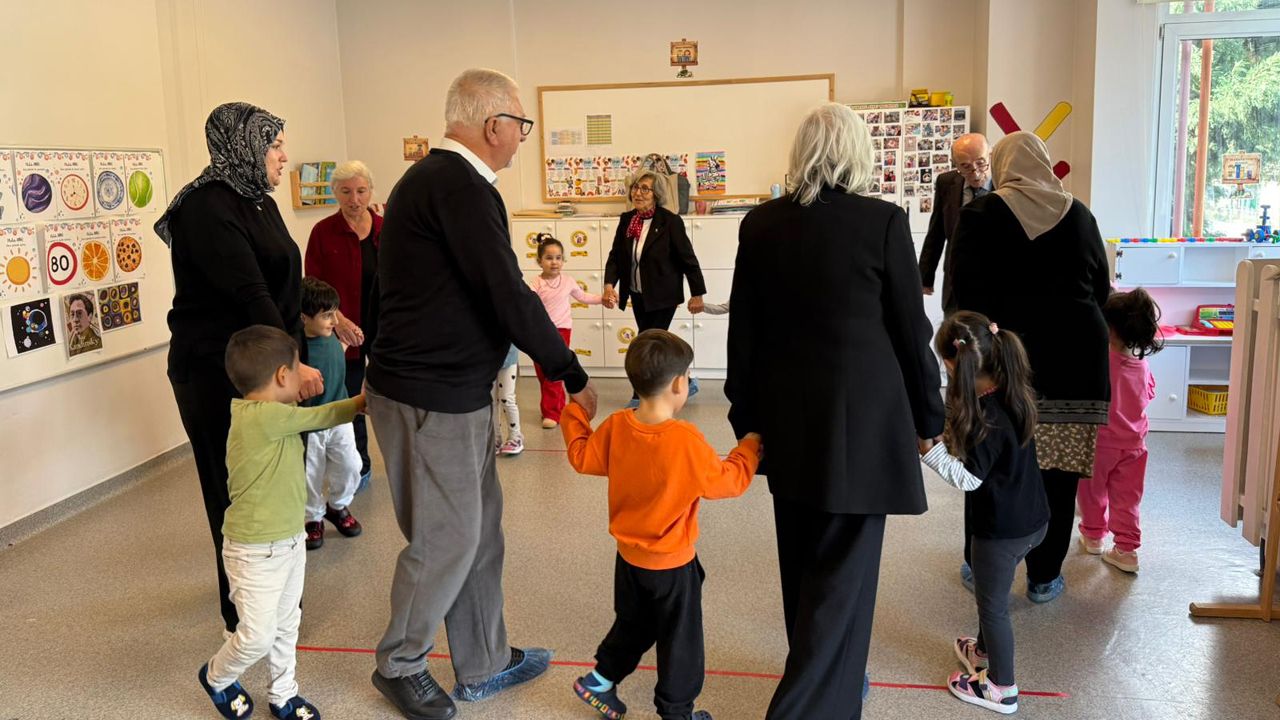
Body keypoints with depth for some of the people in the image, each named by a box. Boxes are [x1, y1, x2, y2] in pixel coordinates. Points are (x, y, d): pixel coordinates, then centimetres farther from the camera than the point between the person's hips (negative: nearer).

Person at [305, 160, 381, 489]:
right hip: (345, 333, -1)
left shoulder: (386, 230, 2)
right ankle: (359, 468, 27)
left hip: (385, 331, 2)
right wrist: (338, 320, -18)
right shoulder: (323, 233, -5)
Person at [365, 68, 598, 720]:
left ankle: (484, 665, 31)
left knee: (479, 530, 17)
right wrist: (573, 375, -11)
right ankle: (398, 665, 27)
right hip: (430, 398, -10)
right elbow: (509, 297, -21)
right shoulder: (458, 186, -19)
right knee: (446, 540, 5)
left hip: (457, 390, 10)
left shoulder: (437, 178, 14)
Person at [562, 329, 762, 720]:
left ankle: (599, 680, 36)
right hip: (673, 564, -6)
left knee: (632, 626, 28)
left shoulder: (616, 427, -11)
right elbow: (728, 481, -18)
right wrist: (749, 448, -1)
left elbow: (582, 457, 4)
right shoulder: (685, 440, -28)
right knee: (679, 640, 13)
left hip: (629, 556, 6)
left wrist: (576, 413, 17)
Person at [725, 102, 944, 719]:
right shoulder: (883, 221, -10)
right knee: (844, 571, 4)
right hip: (861, 420, -5)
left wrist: (746, 415, 15)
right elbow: (912, 330, -5)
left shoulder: (760, 224, 0)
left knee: (803, 562, 20)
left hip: (788, 421, 5)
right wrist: (928, 415, 8)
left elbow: (743, 331, 4)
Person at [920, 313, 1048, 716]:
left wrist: (930, 447, -20)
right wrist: (953, 436, 2)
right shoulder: (1012, 394, -2)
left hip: (1002, 530, -8)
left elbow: (969, 479, -23)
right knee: (992, 594, 28)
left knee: (993, 603, 10)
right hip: (1031, 519, 8)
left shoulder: (985, 418, -28)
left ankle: (1001, 688, 25)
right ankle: (984, 649, 49)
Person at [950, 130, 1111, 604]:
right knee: (1058, 473, 8)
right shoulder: (1078, 215, 6)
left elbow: (964, 292, -7)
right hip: (1074, 359, 2)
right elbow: (1101, 289, 13)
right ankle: (1044, 577, 19)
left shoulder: (979, 216, -4)